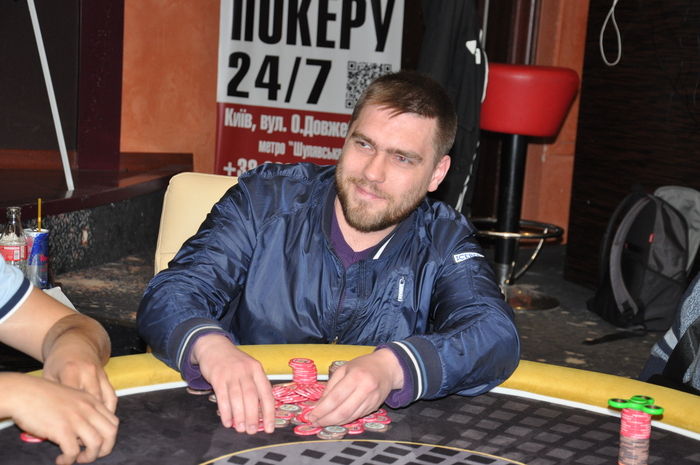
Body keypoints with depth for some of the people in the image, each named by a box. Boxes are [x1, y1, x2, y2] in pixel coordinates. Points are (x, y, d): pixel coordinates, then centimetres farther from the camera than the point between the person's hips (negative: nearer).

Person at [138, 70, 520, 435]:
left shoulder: (443, 243, 0)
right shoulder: (264, 201, -2)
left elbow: (496, 334, -17)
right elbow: (169, 294, -10)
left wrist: (392, 366, -36)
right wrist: (210, 345, -34)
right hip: (242, 431, 0)